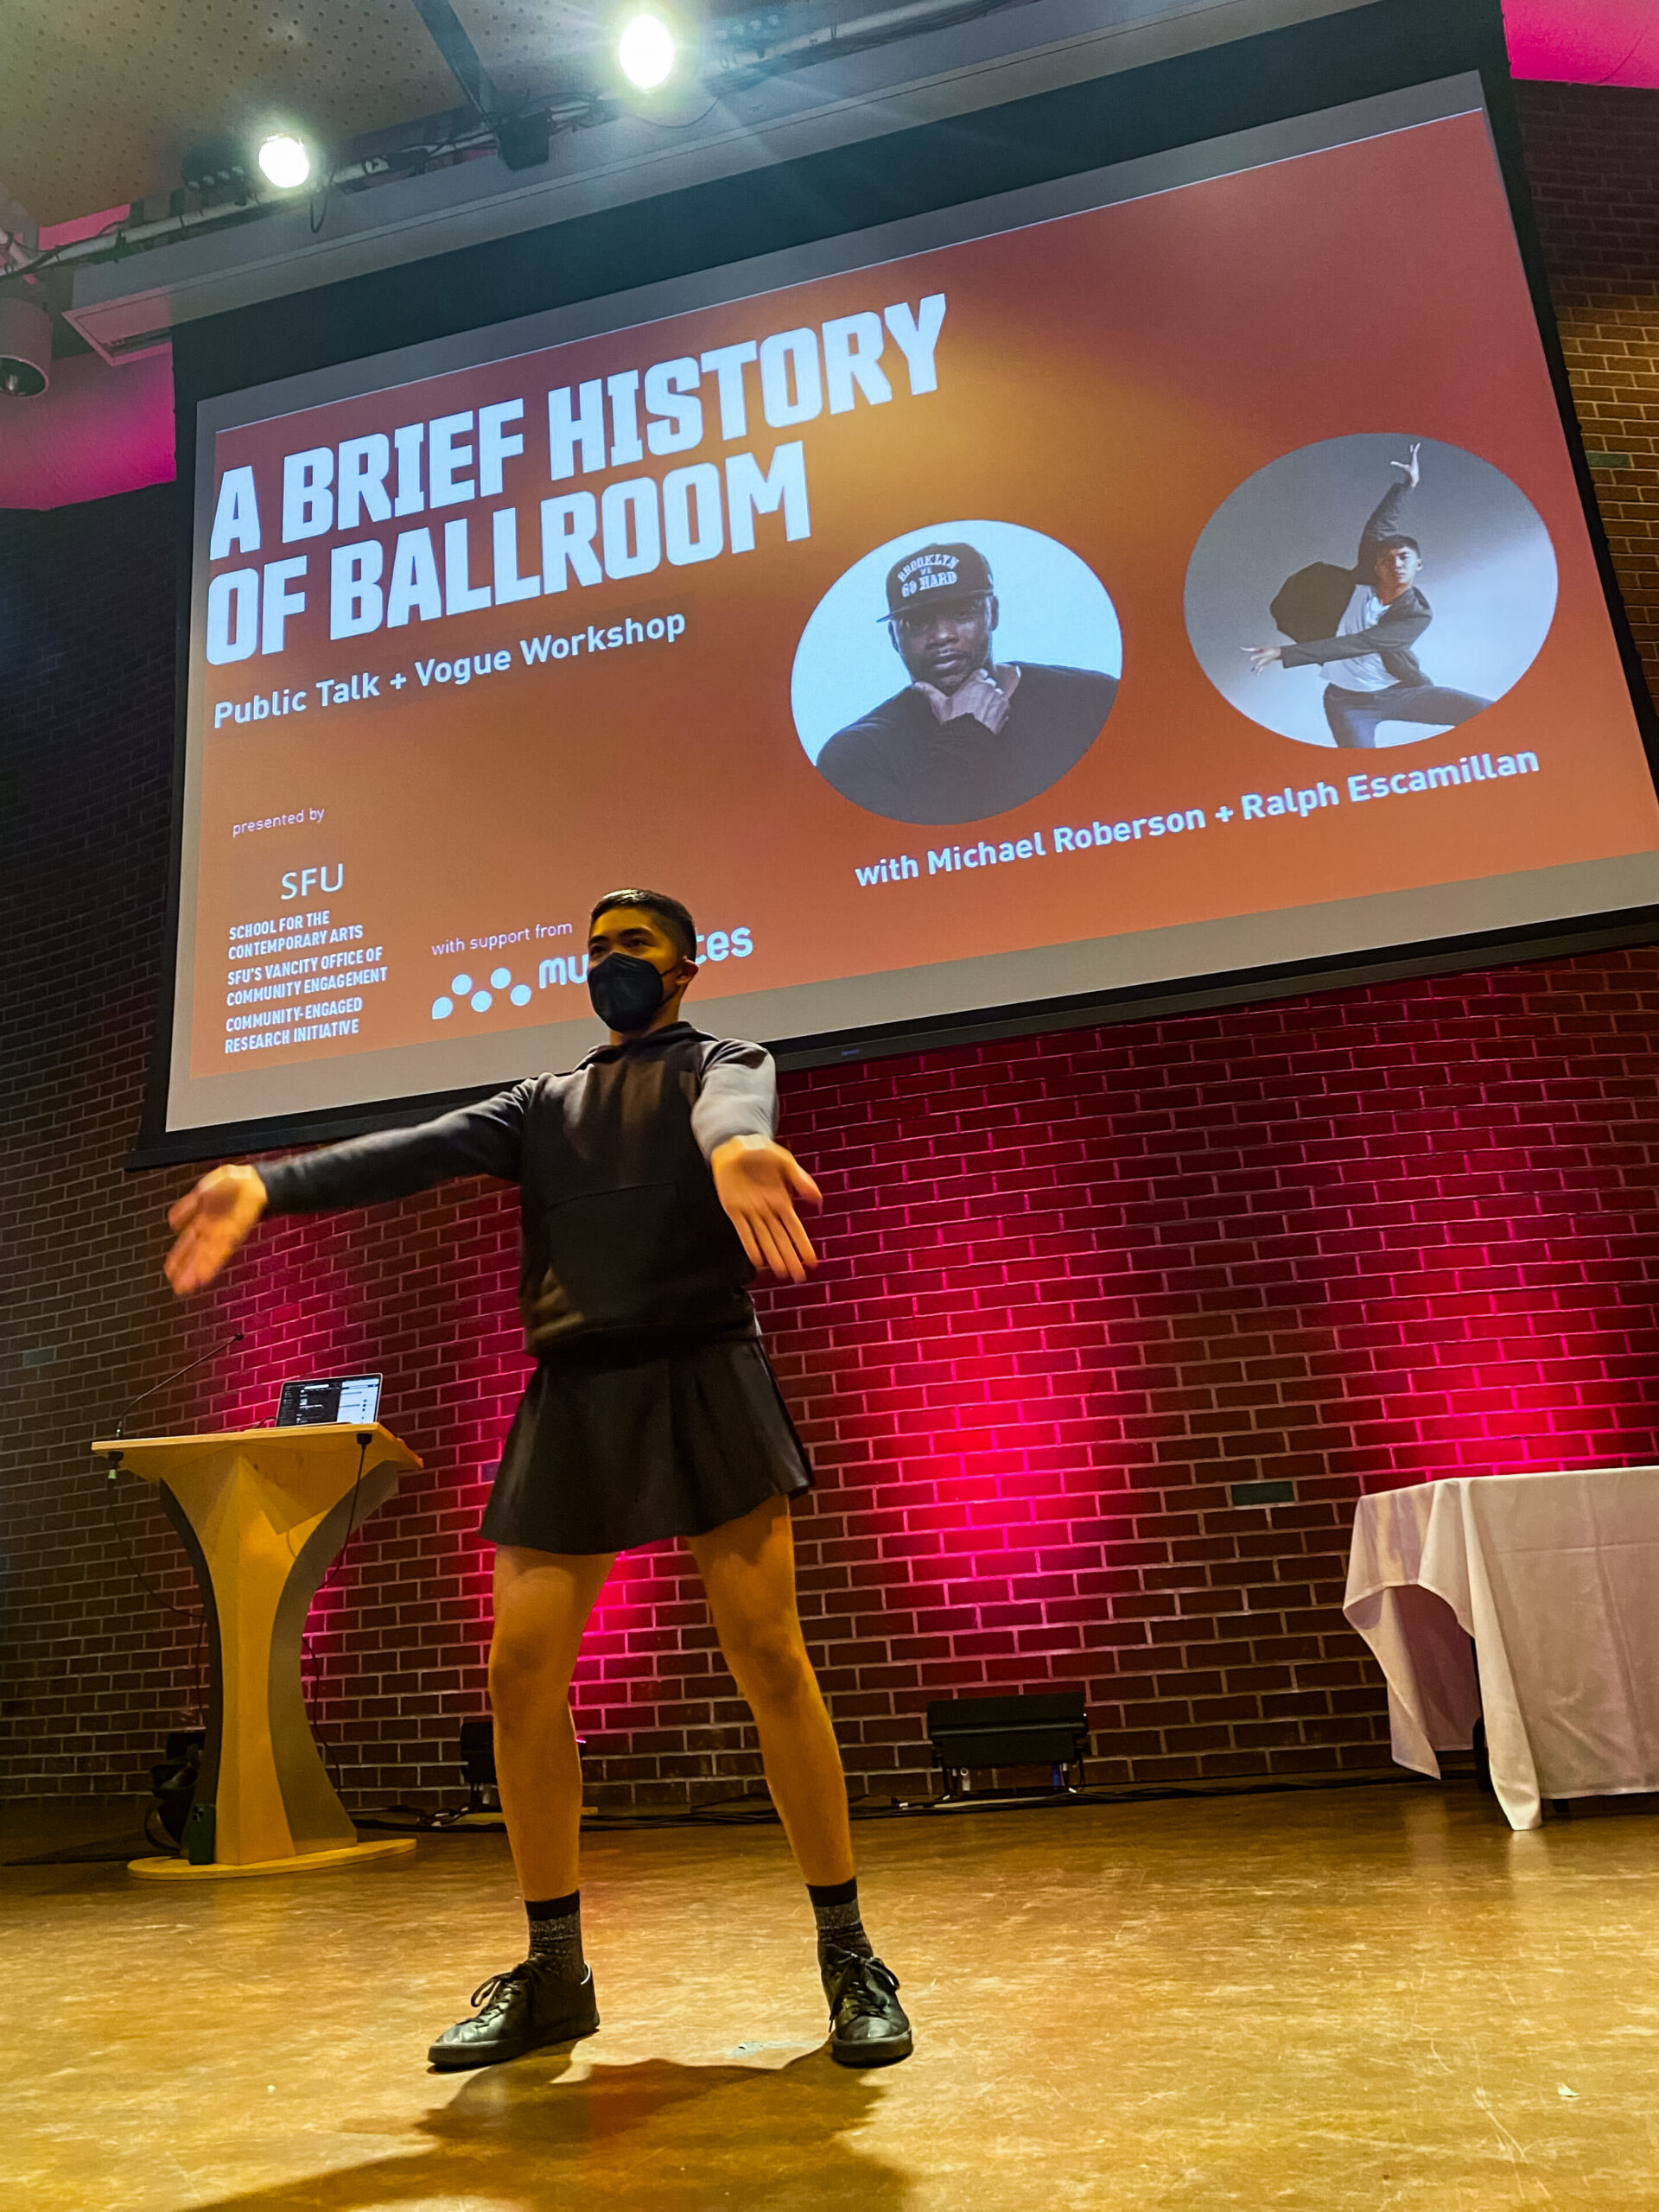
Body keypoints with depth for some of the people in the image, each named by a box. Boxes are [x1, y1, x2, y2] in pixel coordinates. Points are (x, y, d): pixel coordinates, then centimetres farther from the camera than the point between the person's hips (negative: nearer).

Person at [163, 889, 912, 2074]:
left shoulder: (721, 1064, 10)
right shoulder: (543, 1102, 21)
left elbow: (733, 1110, -17)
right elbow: (419, 1150, 3)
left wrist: (736, 1146, -44)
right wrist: (271, 1183, -16)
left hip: (702, 1382, -4)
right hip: (571, 1400, 5)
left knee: (769, 1658, -8)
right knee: (523, 1673, 0)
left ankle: (849, 1955, 6)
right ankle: (554, 1972, 16)